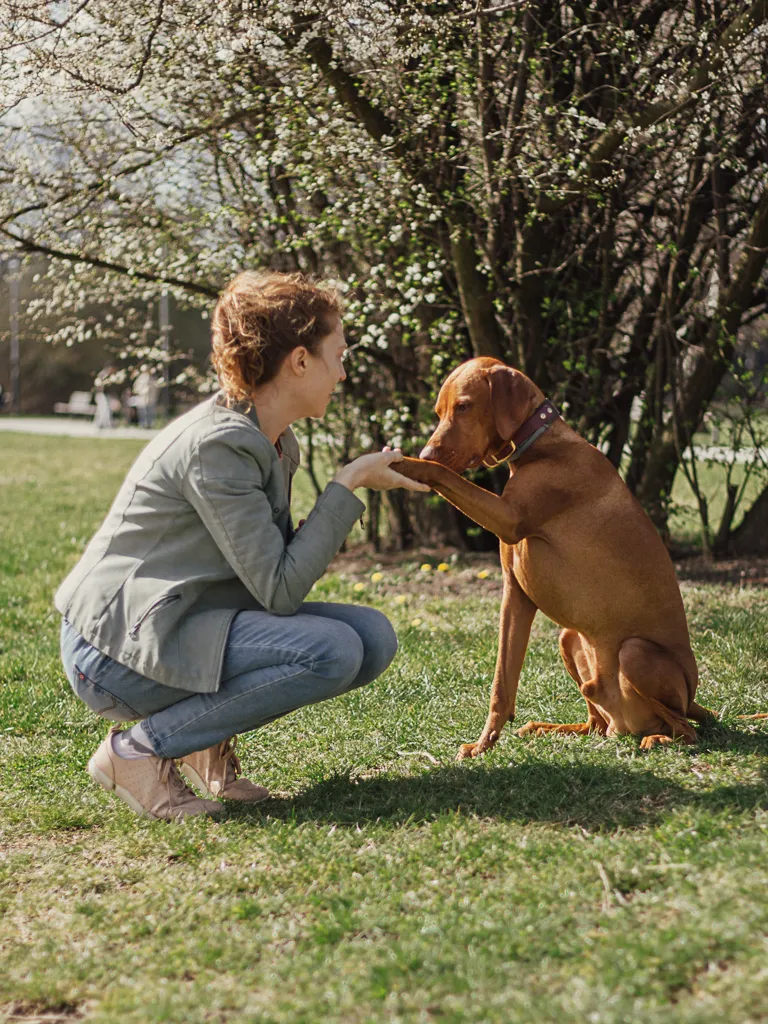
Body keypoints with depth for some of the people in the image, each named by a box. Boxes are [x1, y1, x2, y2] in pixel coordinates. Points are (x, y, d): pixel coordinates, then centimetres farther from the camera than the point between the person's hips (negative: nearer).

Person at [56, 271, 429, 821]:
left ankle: (209, 739, 7)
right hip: (117, 648, -9)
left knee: (373, 636, -5)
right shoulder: (217, 445, -21)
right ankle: (138, 749, -12)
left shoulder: (276, 443, 8)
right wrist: (348, 486, -17)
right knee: (331, 651, -26)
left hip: (181, 624, 9)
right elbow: (279, 590, -22)